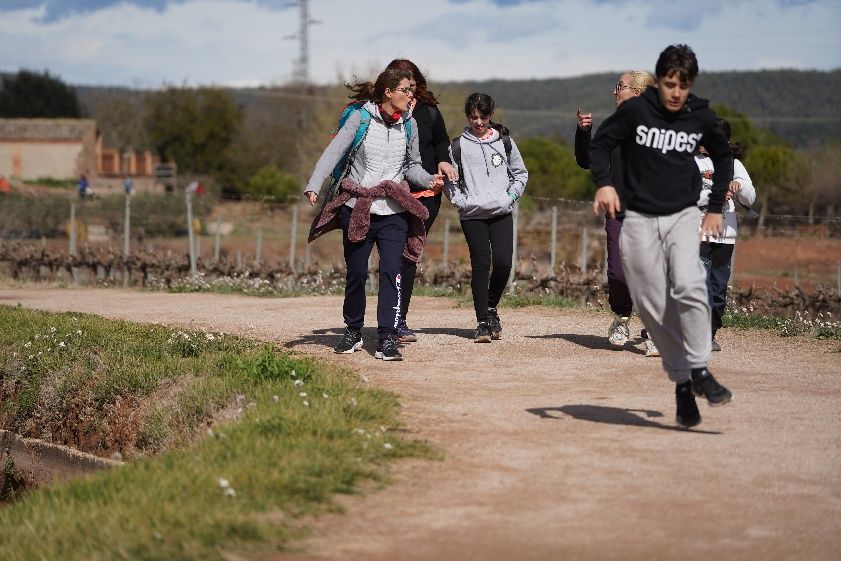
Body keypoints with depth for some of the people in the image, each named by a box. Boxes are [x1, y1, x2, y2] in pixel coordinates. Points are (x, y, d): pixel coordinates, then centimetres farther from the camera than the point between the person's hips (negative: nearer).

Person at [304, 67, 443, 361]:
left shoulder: (409, 125, 8)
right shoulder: (361, 118, -4)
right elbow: (333, 152, -8)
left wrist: (429, 179, -2)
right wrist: (314, 185, -19)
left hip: (394, 212, 2)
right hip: (357, 209, -2)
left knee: (391, 272, -12)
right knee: (356, 273, 6)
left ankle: (387, 337, -10)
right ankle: (353, 331, 25)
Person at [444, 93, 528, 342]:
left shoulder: (504, 141, 9)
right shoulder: (458, 146, 4)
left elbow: (520, 172, 18)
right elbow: (448, 179, 10)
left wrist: (511, 196, 5)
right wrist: (460, 200, -3)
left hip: (502, 213, 1)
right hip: (472, 216, -1)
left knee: (503, 262, -11)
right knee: (480, 265, -7)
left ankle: (491, 307, 15)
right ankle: (482, 322, 2)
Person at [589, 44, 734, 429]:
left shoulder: (701, 117, 1)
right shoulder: (635, 110, -7)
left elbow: (724, 158, 18)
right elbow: (599, 145, 2)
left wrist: (716, 208, 14)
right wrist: (604, 183, -16)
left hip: (683, 216, 1)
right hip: (639, 219, 0)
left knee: (688, 285, -25)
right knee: (654, 307, -2)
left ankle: (699, 371, -13)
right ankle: (682, 384, 10)